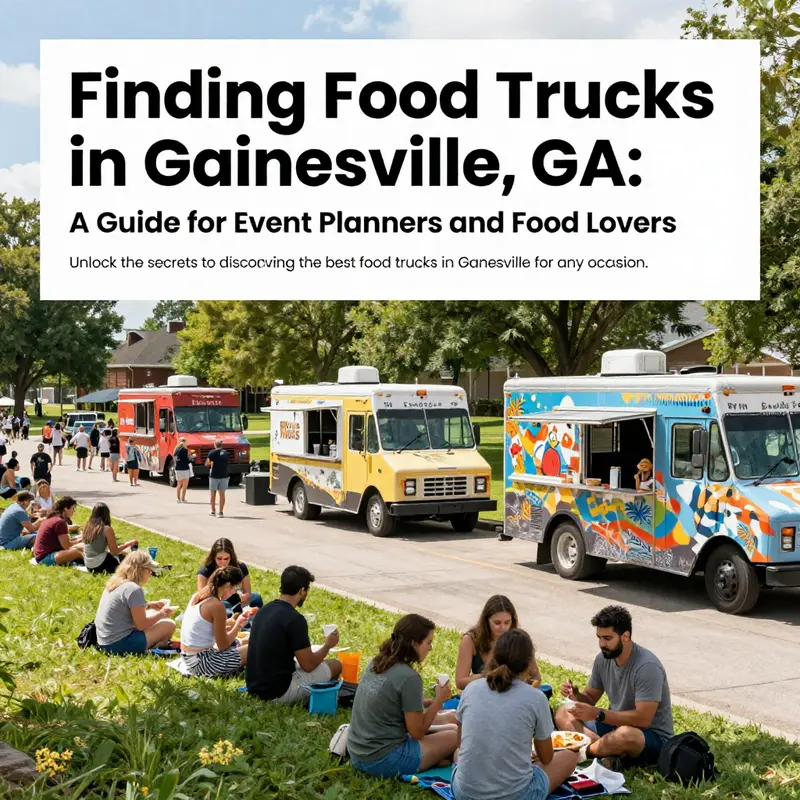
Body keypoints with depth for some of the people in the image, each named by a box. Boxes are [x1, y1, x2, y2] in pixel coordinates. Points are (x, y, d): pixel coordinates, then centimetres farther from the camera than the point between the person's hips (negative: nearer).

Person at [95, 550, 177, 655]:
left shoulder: (115, 581, 7)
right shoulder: (134, 589, -20)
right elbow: (141, 625, -15)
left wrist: (149, 605, 18)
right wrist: (162, 614, -1)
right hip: (119, 644, -9)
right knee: (169, 625, -3)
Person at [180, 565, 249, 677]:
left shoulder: (197, 596, 5)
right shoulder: (216, 606, -19)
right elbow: (223, 646, -13)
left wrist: (233, 622, 13)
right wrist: (238, 625, 1)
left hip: (188, 658, 9)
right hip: (201, 664, -9)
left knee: (237, 643, 29)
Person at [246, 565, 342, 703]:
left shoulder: (264, 610, 5)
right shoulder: (295, 619, -20)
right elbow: (308, 665, -13)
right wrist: (328, 645, 5)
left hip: (254, 687, 8)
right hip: (278, 693, -8)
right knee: (335, 665, 7)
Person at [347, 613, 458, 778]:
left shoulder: (376, 663, 4)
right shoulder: (409, 677, -20)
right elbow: (417, 733, -13)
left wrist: (432, 704, 12)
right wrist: (439, 700, -1)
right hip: (382, 761, -8)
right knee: (456, 736, 3)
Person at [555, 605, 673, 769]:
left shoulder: (647, 667, -25)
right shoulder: (603, 658, -2)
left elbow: (643, 719, -29)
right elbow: (590, 697, 10)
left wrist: (597, 714, -30)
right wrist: (576, 696, -14)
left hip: (653, 737, -8)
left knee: (625, 735, -41)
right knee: (563, 714, -2)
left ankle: (583, 752, -14)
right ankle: (610, 753, -21)